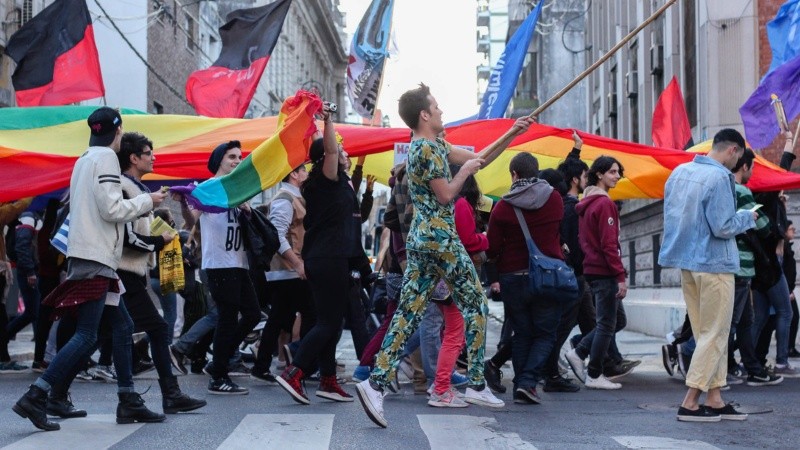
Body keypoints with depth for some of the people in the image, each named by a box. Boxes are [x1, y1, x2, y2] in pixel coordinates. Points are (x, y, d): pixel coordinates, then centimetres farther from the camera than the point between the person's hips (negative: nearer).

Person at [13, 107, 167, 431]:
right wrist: (147, 201, -2)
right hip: (95, 257, -10)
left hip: (86, 254, 10)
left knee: (122, 326, 12)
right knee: (87, 336, -12)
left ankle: (128, 402, 13)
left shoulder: (85, 159, 19)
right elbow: (112, 209, -15)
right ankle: (35, 397, -16)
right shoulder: (106, 157, -8)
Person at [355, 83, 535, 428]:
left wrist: (511, 134, 16)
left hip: (420, 240, 9)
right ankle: (476, 385, 9)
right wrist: (466, 170, -2)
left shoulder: (433, 145, 18)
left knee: (409, 311, 2)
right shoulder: (428, 148, -13)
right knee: (475, 303, 5)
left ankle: (376, 382, -9)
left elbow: (479, 158, 21)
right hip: (441, 239, -9)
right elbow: (446, 195, -16)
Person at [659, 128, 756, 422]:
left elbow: (670, 215, 16)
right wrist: (747, 218, -3)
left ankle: (715, 400, 16)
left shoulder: (679, 171, 7)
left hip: (686, 262, 8)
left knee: (706, 333, 13)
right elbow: (723, 227, -20)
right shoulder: (719, 177, -17)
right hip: (714, 264, -8)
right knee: (714, 334, 1)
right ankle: (690, 403, 0)